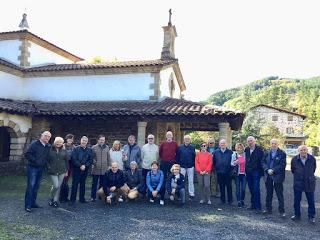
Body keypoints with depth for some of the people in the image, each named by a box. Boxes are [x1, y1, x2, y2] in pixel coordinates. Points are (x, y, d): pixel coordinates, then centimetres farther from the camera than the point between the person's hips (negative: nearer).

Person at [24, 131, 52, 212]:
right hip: (32, 168, -6)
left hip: (41, 169, 7)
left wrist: (45, 163, 4)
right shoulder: (35, 144, -10)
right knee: (31, 186, -7)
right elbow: (27, 154, -14)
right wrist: (35, 161, -17)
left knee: (36, 186, 13)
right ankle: (28, 205, -2)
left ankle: (33, 203, 24)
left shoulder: (48, 147, 9)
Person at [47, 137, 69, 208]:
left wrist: (66, 171, 7)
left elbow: (67, 161, 9)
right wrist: (49, 168, -7)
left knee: (59, 186, 7)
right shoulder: (50, 150, -2)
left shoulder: (64, 151, 5)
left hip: (61, 171, 3)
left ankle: (55, 200, 21)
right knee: (56, 186, -8)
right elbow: (47, 160, 3)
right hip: (53, 171, -3)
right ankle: (51, 198, 18)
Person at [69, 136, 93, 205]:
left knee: (83, 184, 10)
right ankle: (72, 199, 7)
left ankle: (82, 198, 19)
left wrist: (85, 166, -12)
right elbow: (73, 159, -8)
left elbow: (91, 160, 1)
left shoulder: (89, 150, 7)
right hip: (76, 169, -3)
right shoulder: (76, 149, 0)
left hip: (85, 170, 3)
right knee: (75, 184, 0)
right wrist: (80, 166, -15)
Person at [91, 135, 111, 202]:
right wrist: (93, 163, -10)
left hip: (104, 169, 2)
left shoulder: (106, 147, 8)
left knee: (102, 184, 11)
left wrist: (109, 165, 6)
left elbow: (108, 157, 10)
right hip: (96, 169, -2)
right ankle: (93, 197, 14)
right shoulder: (94, 147, 0)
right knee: (94, 184, 6)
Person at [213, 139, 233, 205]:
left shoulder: (230, 152, 0)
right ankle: (222, 200, 18)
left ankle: (230, 200, 15)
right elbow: (214, 162, 10)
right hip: (219, 172, 2)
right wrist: (216, 168, 5)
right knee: (221, 187, 8)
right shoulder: (216, 152, 6)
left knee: (229, 186, 5)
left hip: (228, 172, -2)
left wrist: (231, 169, -5)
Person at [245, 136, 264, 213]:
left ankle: (258, 206, 1)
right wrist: (246, 169, 7)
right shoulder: (246, 149, 9)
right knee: (251, 189, 12)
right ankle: (253, 204, 22)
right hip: (248, 172, 5)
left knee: (256, 189, -6)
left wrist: (262, 170, -14)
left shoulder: (259, 149, -6)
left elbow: (262, 160, -9)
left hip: (256, 172, -5)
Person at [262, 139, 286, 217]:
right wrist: (267, 170, -12)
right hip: (268, 177, 4)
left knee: (280, 195, 3)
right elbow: (263, 162, 6)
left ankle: (281, 211, 12)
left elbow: (282, 165, -11)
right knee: (268, 194, 14)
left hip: (277, 177, -4)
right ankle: (268, 209, 25)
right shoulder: (267, 153, 10)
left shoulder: (282, 153, -4)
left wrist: (273, 170, -18)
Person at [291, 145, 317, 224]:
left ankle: (311, 216, 21)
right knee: (297, 200, 9)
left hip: (309, 183, -1)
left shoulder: (312, 159, -8)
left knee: (311, 201, 8)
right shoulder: (294, 159, -6)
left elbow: (314, 169, 11)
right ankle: (297, 215, 23)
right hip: (298, 183, 1)